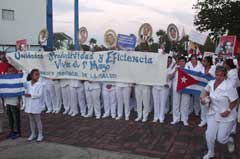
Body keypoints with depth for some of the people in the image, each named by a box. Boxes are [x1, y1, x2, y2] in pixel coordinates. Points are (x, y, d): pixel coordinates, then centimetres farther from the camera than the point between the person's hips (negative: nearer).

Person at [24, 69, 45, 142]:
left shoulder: (40, 85, -10)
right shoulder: (27, 84, 3)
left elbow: (39, 95, -17)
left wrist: (31, 95, -19)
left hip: (36, 106, -5)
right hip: (29, 105, 5)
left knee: (38, 120, 4)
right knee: (31, 120, 14)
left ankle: (40, 135, 15)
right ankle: (33, 134, 28)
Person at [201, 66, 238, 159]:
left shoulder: (229, 87, -24)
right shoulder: (211, 83, -4)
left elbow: (234, 101, -15)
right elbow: (207, 91, 17)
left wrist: (228, 111, -22)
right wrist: (206, 98, 0)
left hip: (226, 116, -5)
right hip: (213, 114, 5)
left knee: (221, 138, 2)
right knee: (209, 135, 3)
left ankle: (230, 141, 40)